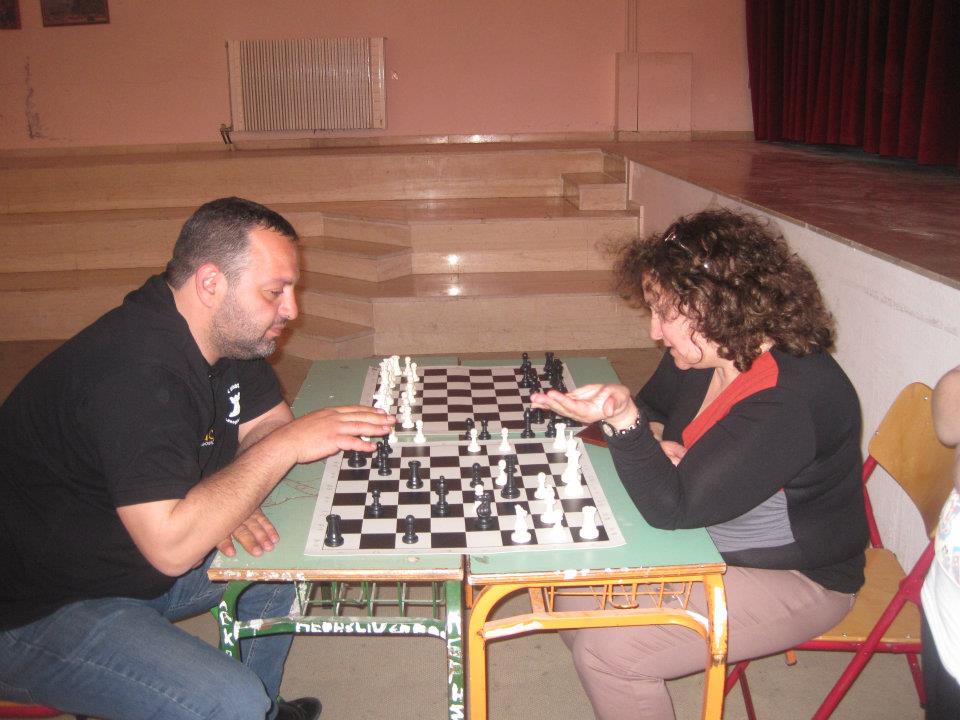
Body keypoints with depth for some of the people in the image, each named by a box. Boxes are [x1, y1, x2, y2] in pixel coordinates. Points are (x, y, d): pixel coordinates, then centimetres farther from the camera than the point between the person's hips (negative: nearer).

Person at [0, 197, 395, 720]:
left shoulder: (226, 336, -3)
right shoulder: (135, 372, -31)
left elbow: (270, 424, 4)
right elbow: (171, 546, -35)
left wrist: (224, 499, -16)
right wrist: (288, 443, -29)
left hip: (138, 555, 9)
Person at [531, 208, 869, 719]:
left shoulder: (789, 399, -31)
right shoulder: (703, 352, -6)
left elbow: (672, 509, -32)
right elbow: (654, 407, 15)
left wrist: (622, 418, -46)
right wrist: (654, 439, -9)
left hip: (794, 578, -8)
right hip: (701, 539, 8)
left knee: (607, 649, -19)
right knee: (573, 590, 0)